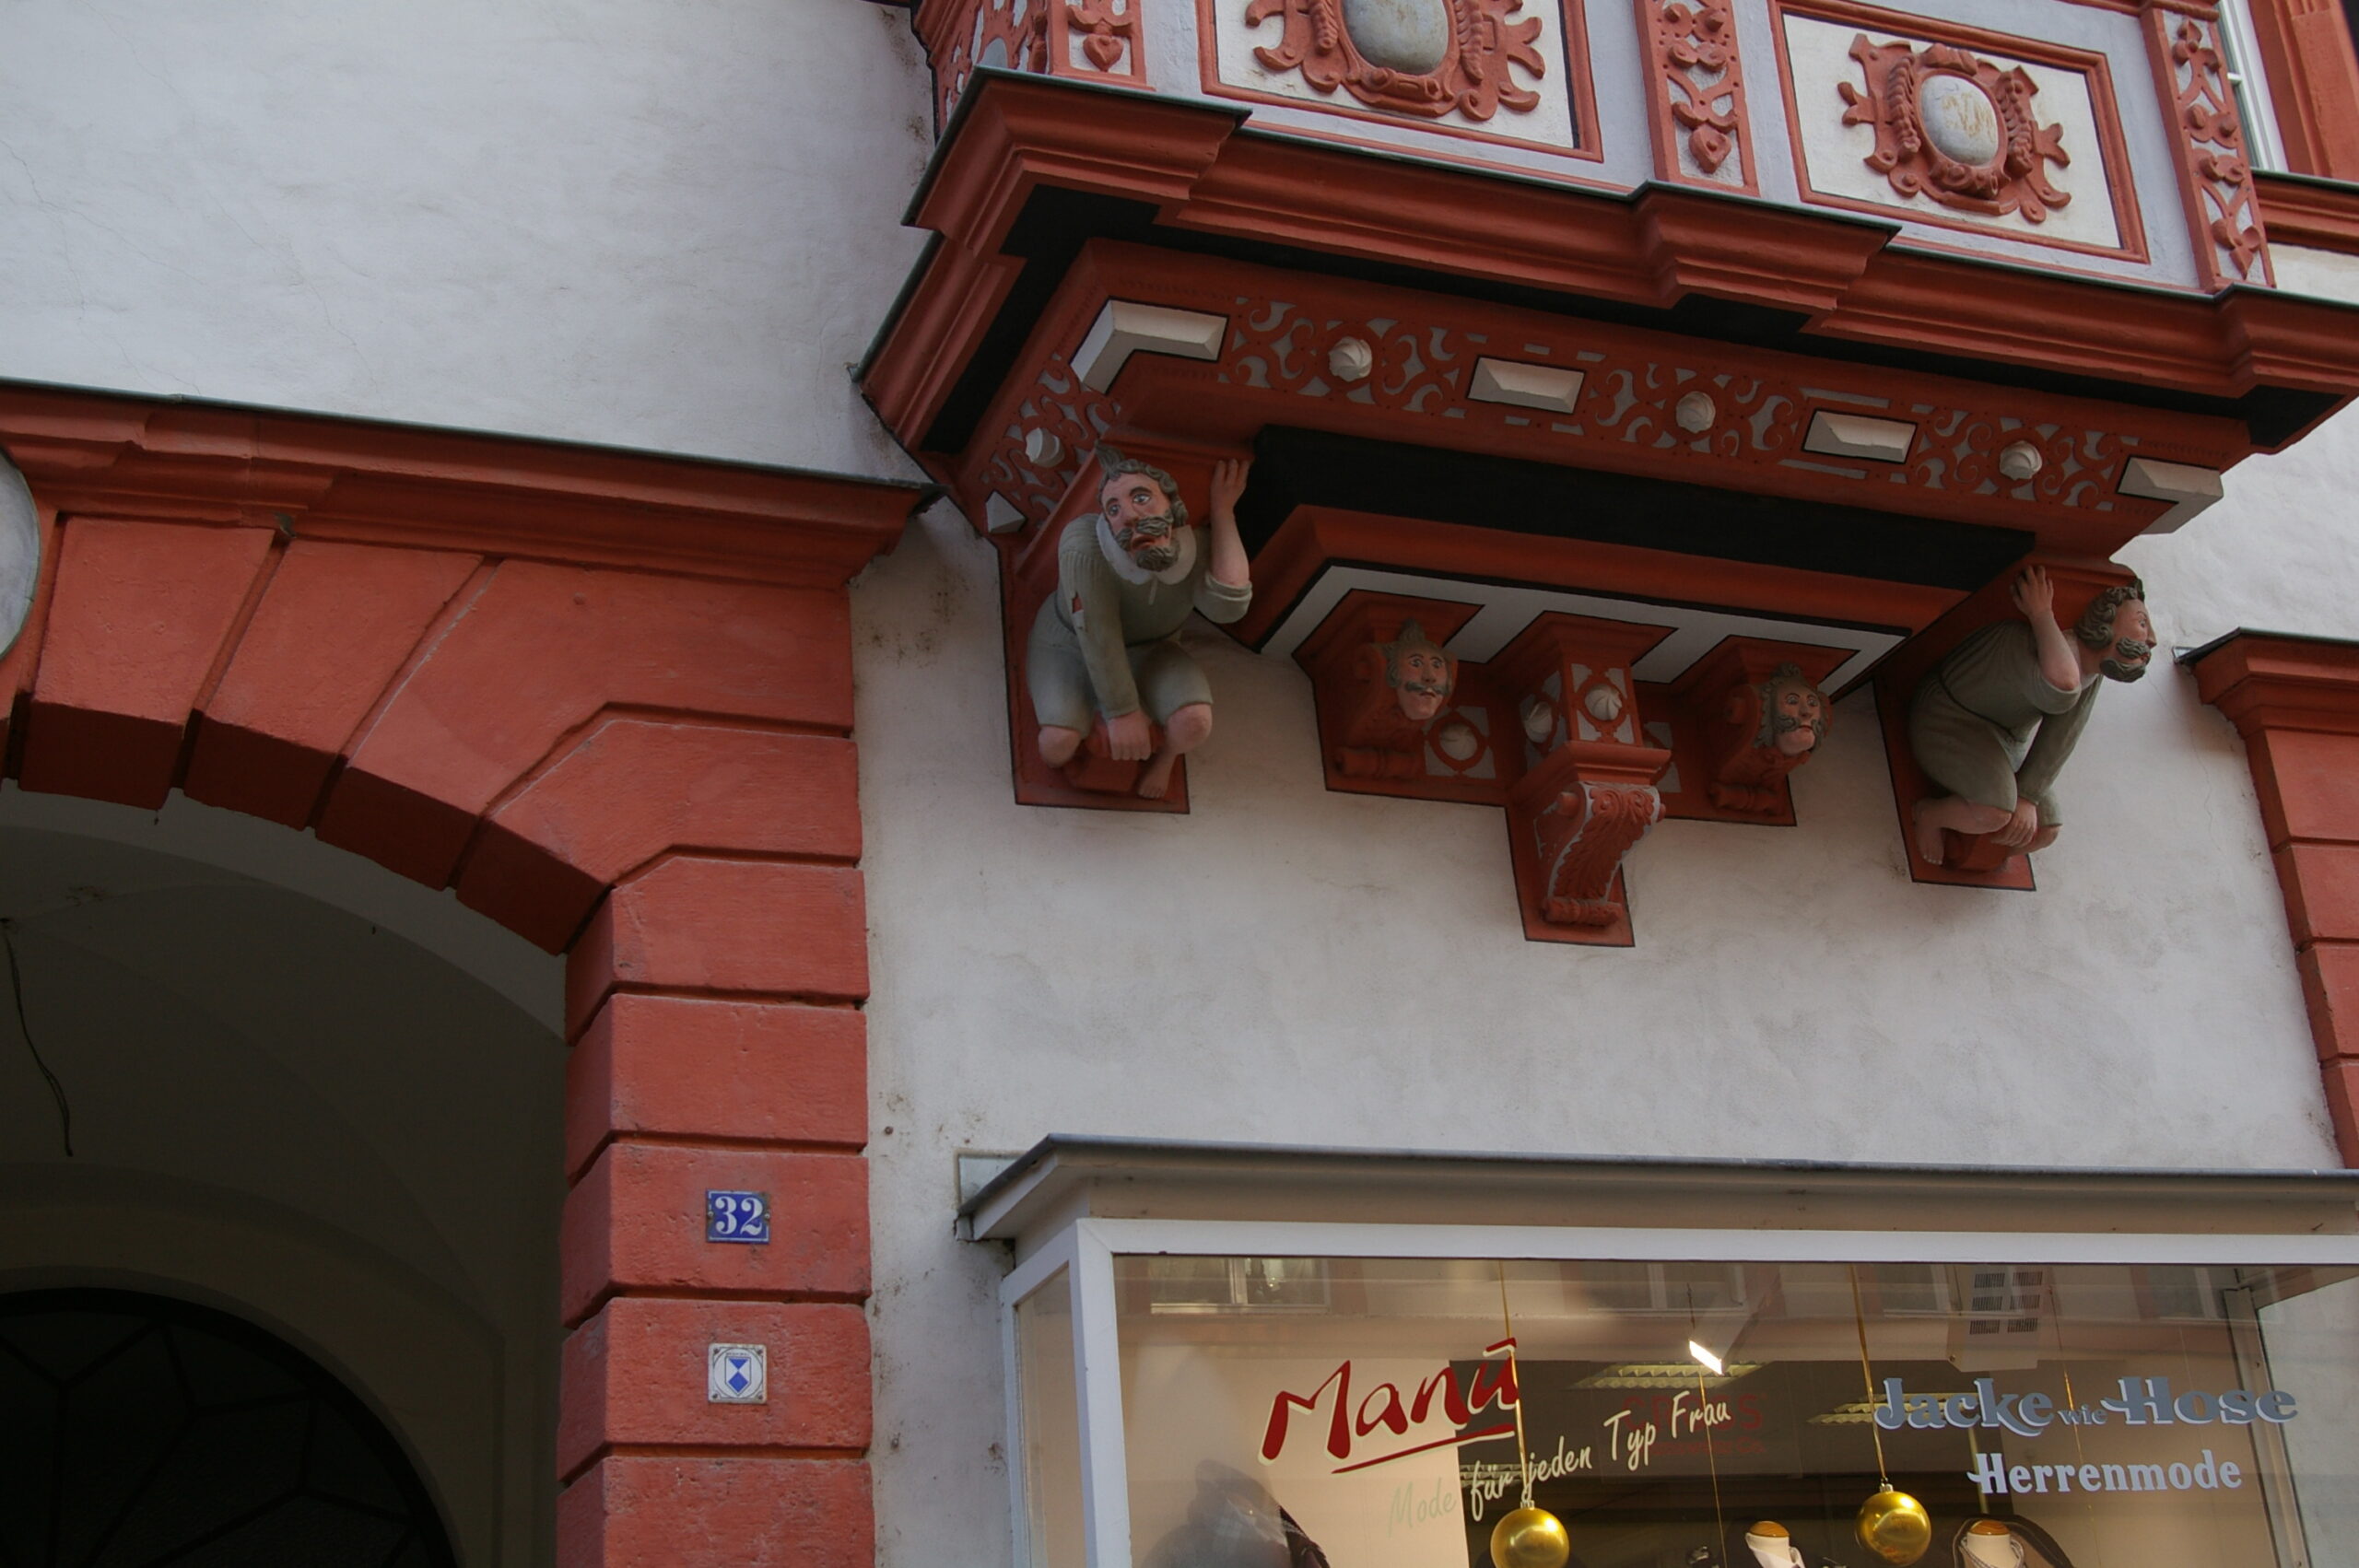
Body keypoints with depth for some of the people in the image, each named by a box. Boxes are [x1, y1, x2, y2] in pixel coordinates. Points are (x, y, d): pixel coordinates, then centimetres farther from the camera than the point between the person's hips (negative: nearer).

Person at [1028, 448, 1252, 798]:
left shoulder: (1196, 551, -26)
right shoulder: (1084, 545, -38)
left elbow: (1228, 606, -45)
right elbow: (1099, 639, -32)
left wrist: (1223, 511, -40)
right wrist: (1123, 712, -25)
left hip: (1147, 650, 3)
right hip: (1070, 644, -2)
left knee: (1195, 723, -24)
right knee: (1058, 743, -27)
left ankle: (1165, 754, 14)